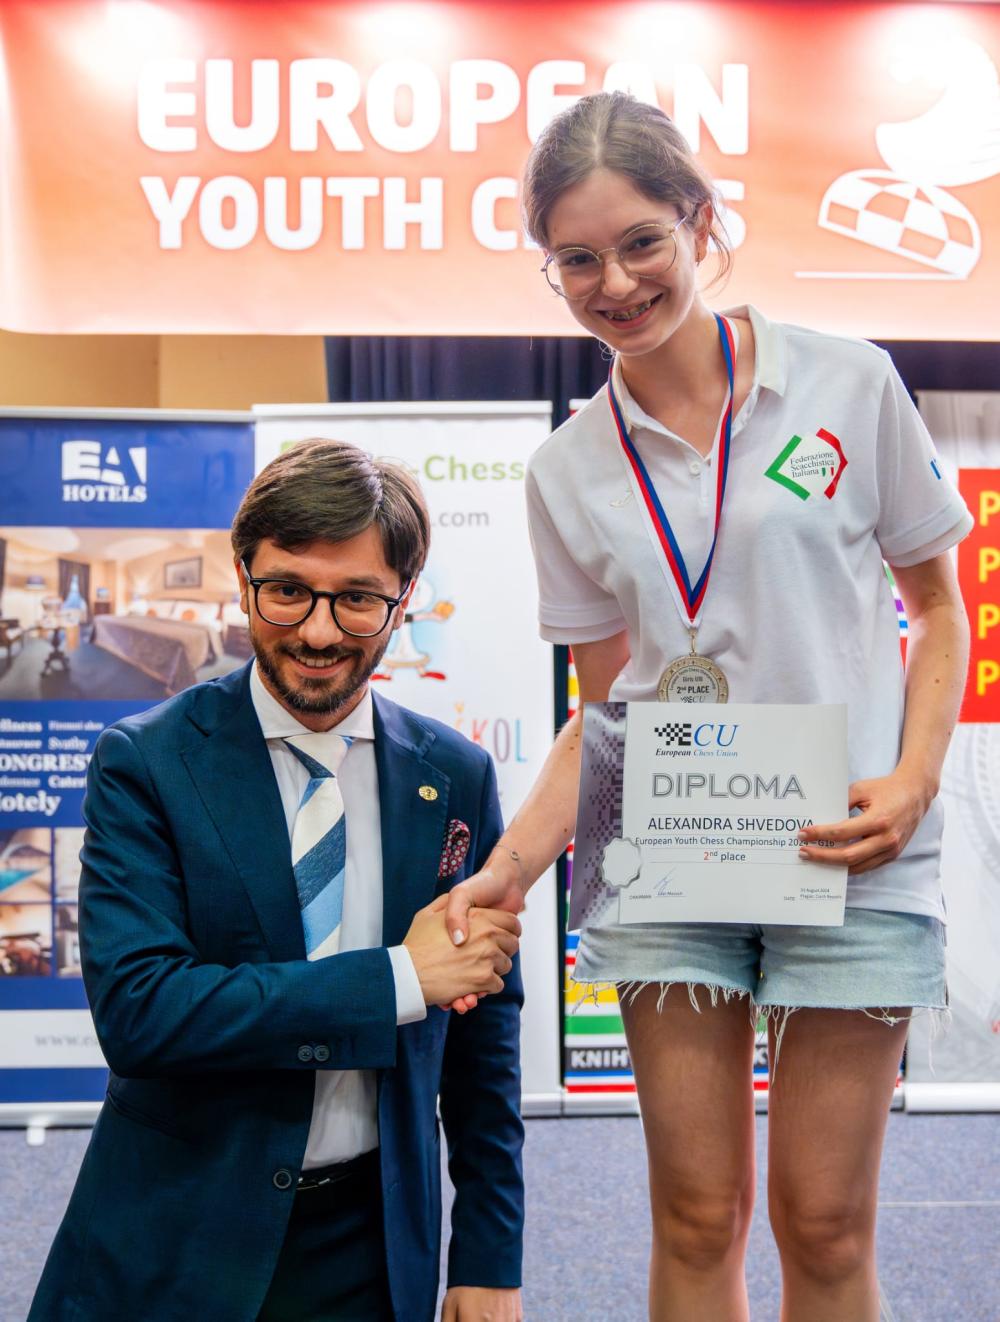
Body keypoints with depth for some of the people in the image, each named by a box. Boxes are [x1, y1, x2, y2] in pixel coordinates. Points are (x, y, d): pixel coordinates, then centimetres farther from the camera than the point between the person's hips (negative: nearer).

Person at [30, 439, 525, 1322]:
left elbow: (484, 1031, 4)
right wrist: (400, 977, -23)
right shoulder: (145, 764, -11)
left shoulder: (456, 777, -2)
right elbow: (135, 1012, -22)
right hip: (173, 1249, -2)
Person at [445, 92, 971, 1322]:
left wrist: (914, 778, -10)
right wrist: (505, 870, -5)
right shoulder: (568, 470, 5)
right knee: (696, 1216, 7)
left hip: (845, 852, -1)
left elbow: (938, 606, 6)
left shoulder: (847, 384, -1)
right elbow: (603, 711, 8)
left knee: (824, 1220, 4)